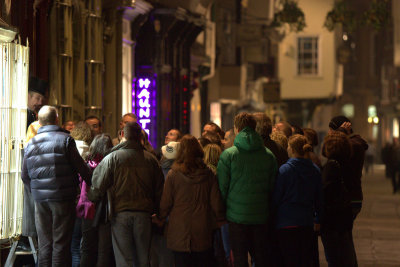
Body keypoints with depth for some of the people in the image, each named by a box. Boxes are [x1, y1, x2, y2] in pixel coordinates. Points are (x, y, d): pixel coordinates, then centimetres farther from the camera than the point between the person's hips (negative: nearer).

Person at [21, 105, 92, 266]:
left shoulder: (31, 144, 8)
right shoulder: (65, 139, -7)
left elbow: (25, 176, 12)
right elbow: (80, 167, -7)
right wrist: (92, 182, 9)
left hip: (40, 199, 4)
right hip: (62, 198, -4)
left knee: (44, 243, 10)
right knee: (61, 242, -1)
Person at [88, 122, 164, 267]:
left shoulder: (112, 158, -4)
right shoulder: (151, 159, 4)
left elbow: (98, 187, -4)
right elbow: (159, 188, 9)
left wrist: (90, 198, 15)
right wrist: (156, 211, 19)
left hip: (120, 213, -2)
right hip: (144, 212, 2)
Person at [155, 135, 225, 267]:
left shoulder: (173, 175, -8)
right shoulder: (208, 174, -3)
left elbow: (166, 203, -3)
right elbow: (216, 202, 1)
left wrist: (159, 218, 14)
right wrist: (221, 218, 18)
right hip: (203, 231, 2)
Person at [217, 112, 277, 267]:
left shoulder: (228, 155, -9)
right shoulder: (269, 155, 1)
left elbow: (222, 186, -6)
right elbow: (273, 186, 7)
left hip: (237, 215, -3)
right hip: (261, 216, 3)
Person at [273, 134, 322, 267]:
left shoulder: (285, 169, -11)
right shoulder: (315, 170, 4)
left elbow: (276, 197, -6)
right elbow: (319, 198, 12)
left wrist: (272, 218, 6)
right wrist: (318, 220, 22)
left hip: (286, 222, -4)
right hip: (307, 222, 4)